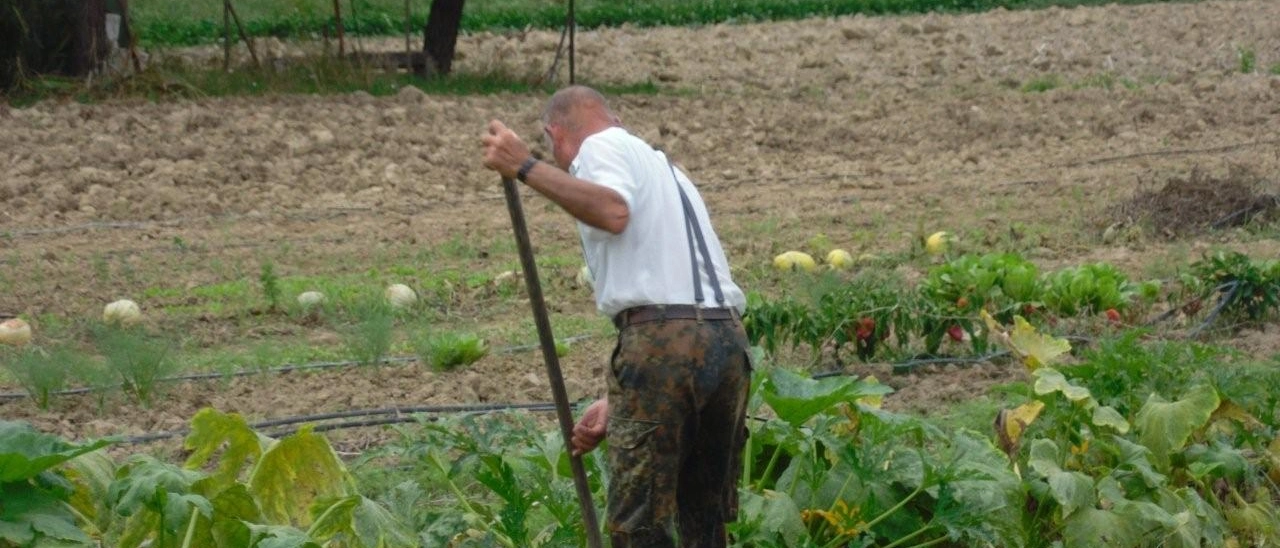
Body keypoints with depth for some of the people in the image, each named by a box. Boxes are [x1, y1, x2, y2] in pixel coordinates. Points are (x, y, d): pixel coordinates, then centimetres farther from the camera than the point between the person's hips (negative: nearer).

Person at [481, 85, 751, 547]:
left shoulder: (602, 149, 7)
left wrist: (526, 168, -16)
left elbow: (612, 211, -20)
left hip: (663, 337, -8)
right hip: (729, 338, 8)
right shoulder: (661, 166, 32)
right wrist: (615, 405, 29)